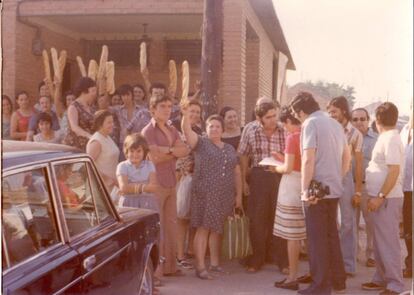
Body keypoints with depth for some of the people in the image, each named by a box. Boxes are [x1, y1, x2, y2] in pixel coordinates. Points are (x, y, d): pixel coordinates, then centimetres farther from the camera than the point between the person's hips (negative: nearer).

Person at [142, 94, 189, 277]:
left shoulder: (172, 130, 16)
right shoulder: (148, 131, -6)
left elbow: (185, 150, 1)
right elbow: (155, 158, -16)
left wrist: (167, 150, -14)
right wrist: (175, 154, -4)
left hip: (171, 183, 8)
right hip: (155, 183, -8)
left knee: (171, 224, 10)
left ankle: (169, 266, 17)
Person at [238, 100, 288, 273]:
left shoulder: (284, 132, -2)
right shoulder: (252, 133, 1)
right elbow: (243, 156, 9)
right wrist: (243, 179, 6)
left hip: (280, 176, 0)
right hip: (259, 176, 1)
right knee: (257, 219, 6)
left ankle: (282, 261, 14)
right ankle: (256, 260, 18)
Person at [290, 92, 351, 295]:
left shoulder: (310, 124, -11)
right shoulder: (335, 124, 12)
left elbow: (308, 160, -20)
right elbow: (347, 157, 18)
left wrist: (305, 190, -17)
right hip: (334, 189, 8)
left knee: (317, 238, 0)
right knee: (331, 235, 18)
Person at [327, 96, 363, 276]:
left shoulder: (355, 134, 0)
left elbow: (359, 163, 1)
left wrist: (358, 190, -2)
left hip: (346, 178, -1)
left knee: (348, 222, 6)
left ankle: (348, 265, 16)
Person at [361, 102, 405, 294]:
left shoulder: (390, 139, -15)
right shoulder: (387, 138, 14)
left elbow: (394, 171, -22)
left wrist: (380, 196, -23)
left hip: (387, 198, -10)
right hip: (381, 197, 10)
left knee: (388, 242, -4)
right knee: (380, 241, 15)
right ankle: (382, 278, 24)